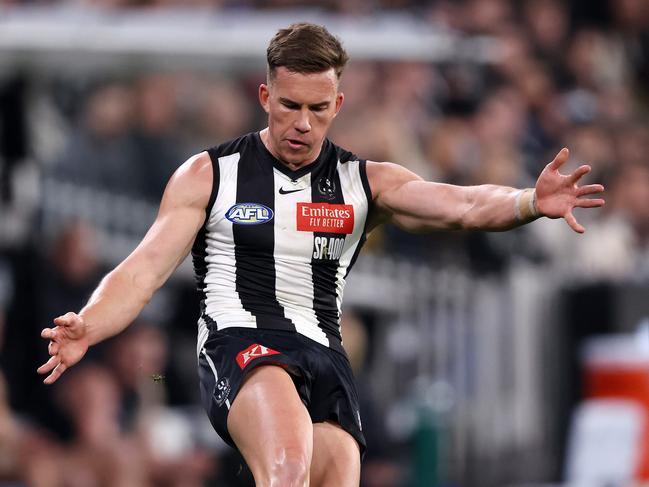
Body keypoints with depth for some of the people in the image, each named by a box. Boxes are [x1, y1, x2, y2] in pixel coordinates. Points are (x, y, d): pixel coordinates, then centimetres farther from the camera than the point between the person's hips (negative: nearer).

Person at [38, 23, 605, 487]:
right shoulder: (210, 175, 10)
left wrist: (530, 203, -21)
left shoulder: (365, 182, 15)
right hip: (243, 346, -3)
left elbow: (462, 206, 1)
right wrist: (85, 330, -15)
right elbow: (144, 270, 5)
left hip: (326, 359, 3)